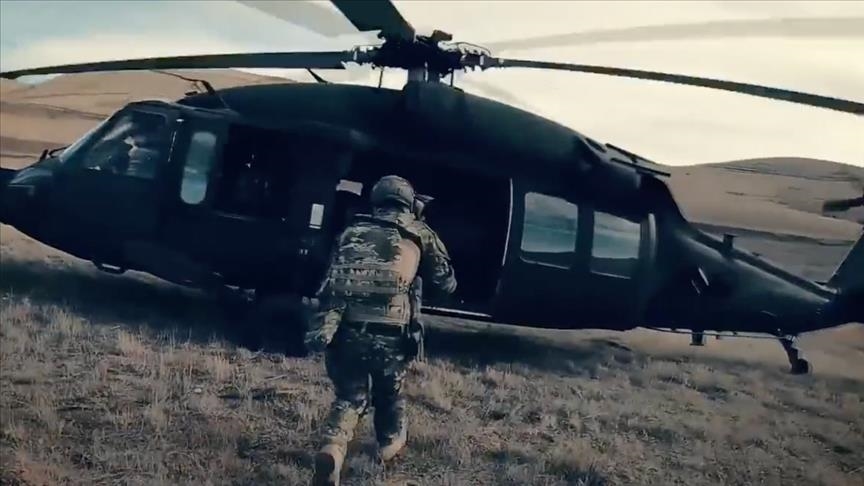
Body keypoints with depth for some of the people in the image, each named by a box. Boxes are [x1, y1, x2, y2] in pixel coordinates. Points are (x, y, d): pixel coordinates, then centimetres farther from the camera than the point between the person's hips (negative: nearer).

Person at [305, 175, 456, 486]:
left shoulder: (352, 231, 18)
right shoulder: (419, 233, 12)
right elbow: (447, 283, 21)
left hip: (343, 330, 1)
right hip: (388, 333, -1)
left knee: (349, 397, 16)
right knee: (389, 393, 26)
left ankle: (332, 450, -6)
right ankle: (390, 444, 44)